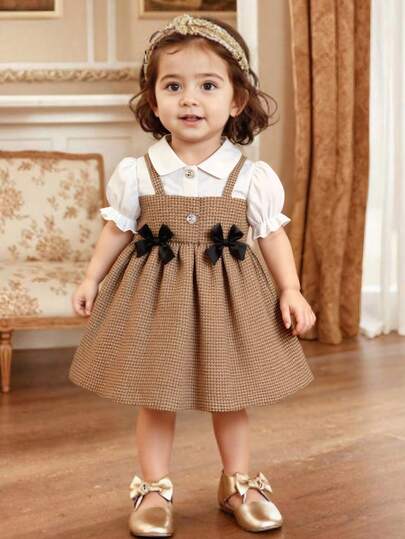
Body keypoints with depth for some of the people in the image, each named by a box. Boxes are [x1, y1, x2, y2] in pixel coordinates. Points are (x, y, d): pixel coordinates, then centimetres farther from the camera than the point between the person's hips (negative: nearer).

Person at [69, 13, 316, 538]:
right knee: (154, 395, 8)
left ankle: (238, 483, 32)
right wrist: (91, 279, 4)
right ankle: (154, 489, 25)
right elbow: (117, 230, 5)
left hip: (228, 294, 0)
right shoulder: (135, 173, -6)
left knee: (230, 394, 12)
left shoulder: (254, 176, -7)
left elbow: (273, 236, 1)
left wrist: (291, 291, -6)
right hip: (154, 293, 0)